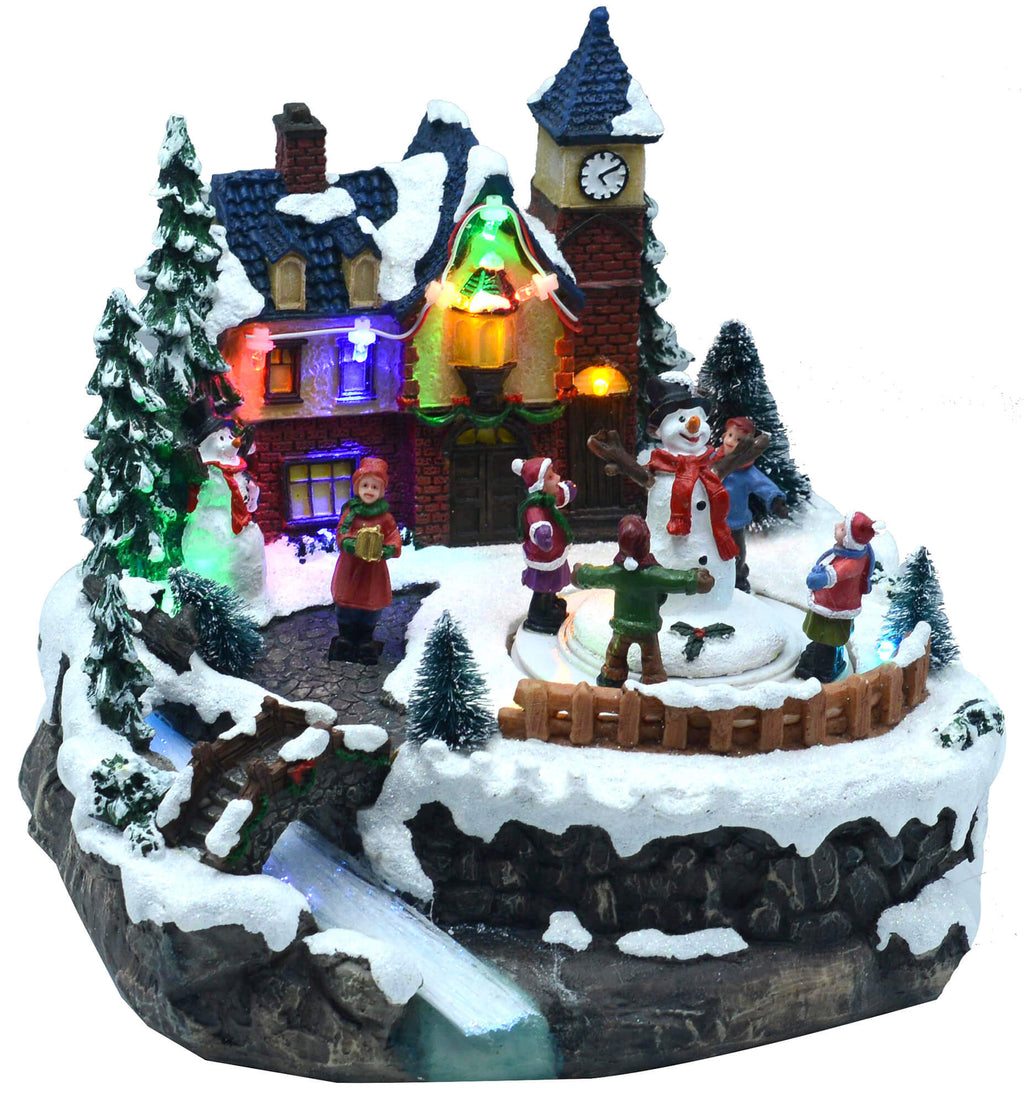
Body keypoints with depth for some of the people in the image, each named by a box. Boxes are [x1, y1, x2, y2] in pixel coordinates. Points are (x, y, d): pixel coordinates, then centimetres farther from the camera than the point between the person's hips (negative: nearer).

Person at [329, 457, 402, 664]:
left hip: (374, 569, 0)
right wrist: (349, 544, -31)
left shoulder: (385, 517, -2)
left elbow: (394, 537, -4)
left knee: (372, 604, 10)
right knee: (346, 603, 9)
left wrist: (389, 550, -26)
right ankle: (345, 637, 26)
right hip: (350, 567, 0)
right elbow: (342, 533, -10)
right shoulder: (351, 512, -3)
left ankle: (366, 639, 26)